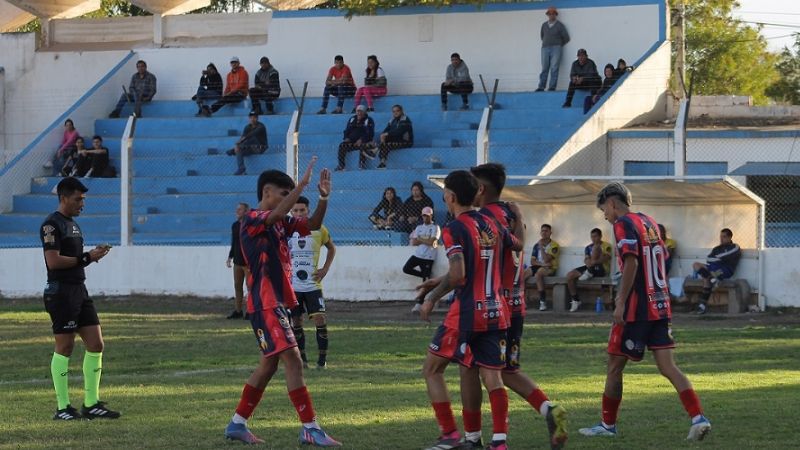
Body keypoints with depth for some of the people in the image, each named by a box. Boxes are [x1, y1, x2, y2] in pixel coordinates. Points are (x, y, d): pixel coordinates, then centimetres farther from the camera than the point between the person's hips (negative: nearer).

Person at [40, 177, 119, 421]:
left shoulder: (73, 224, 19)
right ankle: (63, 408, 2)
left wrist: (92, 254, 6)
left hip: (79, 290, 9)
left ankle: (91, 405, 10)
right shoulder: (52, 225, -11)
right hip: (61, 292, -9)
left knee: (96, 345, 5)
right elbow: (54, 261, -20)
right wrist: (85, 258, -14)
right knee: (64, 348, -4)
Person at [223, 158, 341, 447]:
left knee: (269, 363, 14)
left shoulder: (281, 223, 14)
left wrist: (324, 198, -6)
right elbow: (277, 214, -32)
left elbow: (312, 225, 12)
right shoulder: (252, 220, -12)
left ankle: (237, 424, 22)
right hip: (265, 303, -10)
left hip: (278, 302, 10)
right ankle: (310, 429, -16)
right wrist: (303, 183, -30)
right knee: (293, 361, -14)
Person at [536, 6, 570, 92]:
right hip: (545, 48, 4)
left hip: (556, 48, -4)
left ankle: (552, 87, -10)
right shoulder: (544, 25, 13)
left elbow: (566, 38, 4)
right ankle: (541, 87, 1)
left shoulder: (559, 25, 1)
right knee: (544, 68, 1)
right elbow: (541, 36, 28)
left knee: (554, 68, -9)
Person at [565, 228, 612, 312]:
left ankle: (589, 273, -27)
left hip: (602, 269, -6)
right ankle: (575, 300, -10)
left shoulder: (606, 246, 3)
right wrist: (588, 262, -19)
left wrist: (594, 262, -29)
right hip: (589, 267, 6)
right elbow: (586, 259, 7)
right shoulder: (588, 247, 20)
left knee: (595, 247, -25)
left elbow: (605, 258, -14)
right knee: (570, 275, -15)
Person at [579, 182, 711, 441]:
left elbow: (631, 262, -20)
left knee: (614, 365, 6)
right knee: (667, 366, 2)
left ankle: (607, 425, 15)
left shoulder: (623, 224, -9)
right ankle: (698, 418, -12)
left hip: (636, 309, -8)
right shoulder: (649, 222, 16)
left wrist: (621, 302, -20)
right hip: (661, 305, 8)